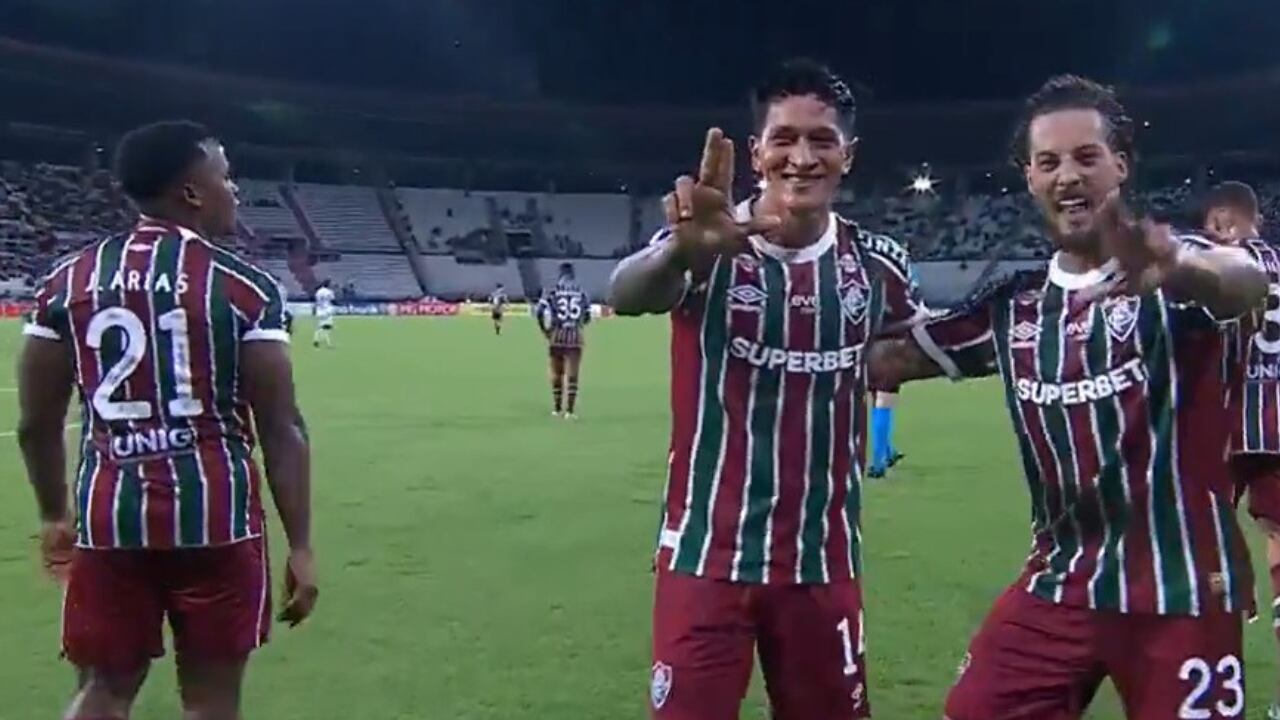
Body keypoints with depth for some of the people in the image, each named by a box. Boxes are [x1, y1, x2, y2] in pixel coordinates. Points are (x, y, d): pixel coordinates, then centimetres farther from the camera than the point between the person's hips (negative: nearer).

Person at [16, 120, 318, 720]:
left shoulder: (66, 280, 5)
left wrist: (55, 516, 23)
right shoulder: (245, 286, -6)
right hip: (215, 512, -3)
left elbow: (36, 424, 9)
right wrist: (300, 546, -3)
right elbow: (281, 429, -8)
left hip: (109, 511, 4)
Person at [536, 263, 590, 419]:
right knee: (572, 374, 0)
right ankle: (570, 410, -6)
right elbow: (587, 317, 10)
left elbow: (539, 312, -8)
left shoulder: (553, 291, 0)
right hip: (575, 336, 0)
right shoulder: (581, 292, 6)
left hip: (557, 335, 0)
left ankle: (557, 408, 21)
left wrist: (545, 330, 5)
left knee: (556, 372, 13)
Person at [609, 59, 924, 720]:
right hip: (707, 555, -3)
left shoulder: (877, 265, 0)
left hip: (824, 560, 3)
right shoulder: (707, 247, -11)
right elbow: (624, 295, -35)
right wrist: (684, 253, -53)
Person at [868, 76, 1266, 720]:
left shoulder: (1171, 276, -9)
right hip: (1058, 585, 4)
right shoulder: (1012, 308, 6)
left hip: (1181, 590, -4)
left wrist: (1180, 268, -55)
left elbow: (1246, 281, -33)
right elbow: (889, 359, 12)